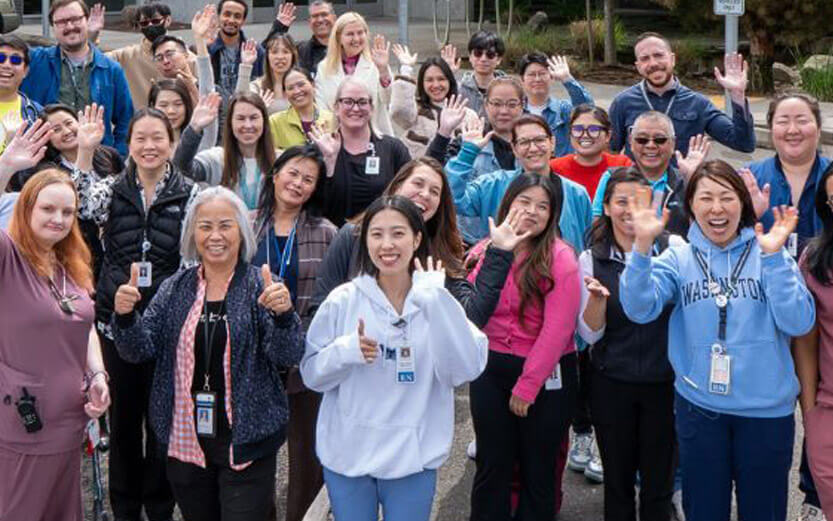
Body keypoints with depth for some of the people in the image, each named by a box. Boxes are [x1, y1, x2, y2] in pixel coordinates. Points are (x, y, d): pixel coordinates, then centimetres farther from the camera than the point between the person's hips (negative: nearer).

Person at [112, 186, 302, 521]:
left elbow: (287, 358, -13)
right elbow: (140, 351, 1)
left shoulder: (261, 287, -5)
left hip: (245, 444, -3)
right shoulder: (175, 289, 5)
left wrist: (283, 315, -32)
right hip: (186, 442, 3)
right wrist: (125, 315, -18)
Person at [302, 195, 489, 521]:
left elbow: (466, 369, -18)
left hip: (413, 456, 0)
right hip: (347, 454, 0)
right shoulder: (343, 300, -4)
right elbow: (311, 372, 1)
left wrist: (436, 301, -23)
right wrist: (347, 351, -19)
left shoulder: (439, 302, -4)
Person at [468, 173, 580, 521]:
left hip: (546, 374, -3)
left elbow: (557, 329, -14)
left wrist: (527, 385, -14)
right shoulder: (483, 252, 2)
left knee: (537, 467, 11)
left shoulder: (559, 258, -11)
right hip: (491, 369, 3)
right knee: (491, 465, 13)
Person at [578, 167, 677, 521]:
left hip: (664, 382, -1)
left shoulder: (673, 249, -4)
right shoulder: (591, 259, 0)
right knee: (617, 482, 13)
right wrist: (597, 297, -21)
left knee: (659, 484, 7)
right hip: (610, 383, 1)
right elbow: (590, 334, -2)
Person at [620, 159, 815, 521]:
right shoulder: (678, 258, 0)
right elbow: (639, 310, -15)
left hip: (767, 409, 0)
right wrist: (643, 245, -27)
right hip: (698, 407, 1)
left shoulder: (768, 254, -2)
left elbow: (799, 323, -13)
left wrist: (774, 256, -21)